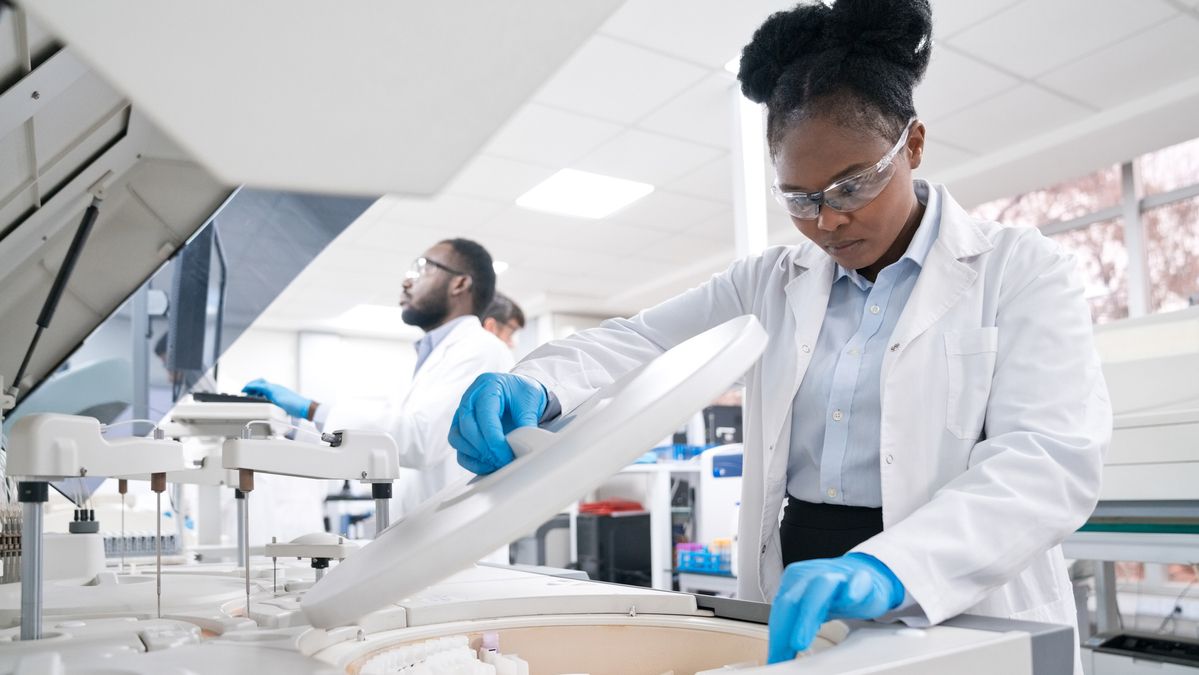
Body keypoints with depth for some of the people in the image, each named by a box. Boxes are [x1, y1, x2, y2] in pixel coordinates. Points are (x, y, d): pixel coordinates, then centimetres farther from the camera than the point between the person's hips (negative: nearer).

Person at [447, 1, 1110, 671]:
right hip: (799, 614, 3)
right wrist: (532, 387, -21)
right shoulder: (773, 282, 7)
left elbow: (1054, 455, -17)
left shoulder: (1022, 270, -4)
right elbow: (641, 344, 1)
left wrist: (887, 567, -33)